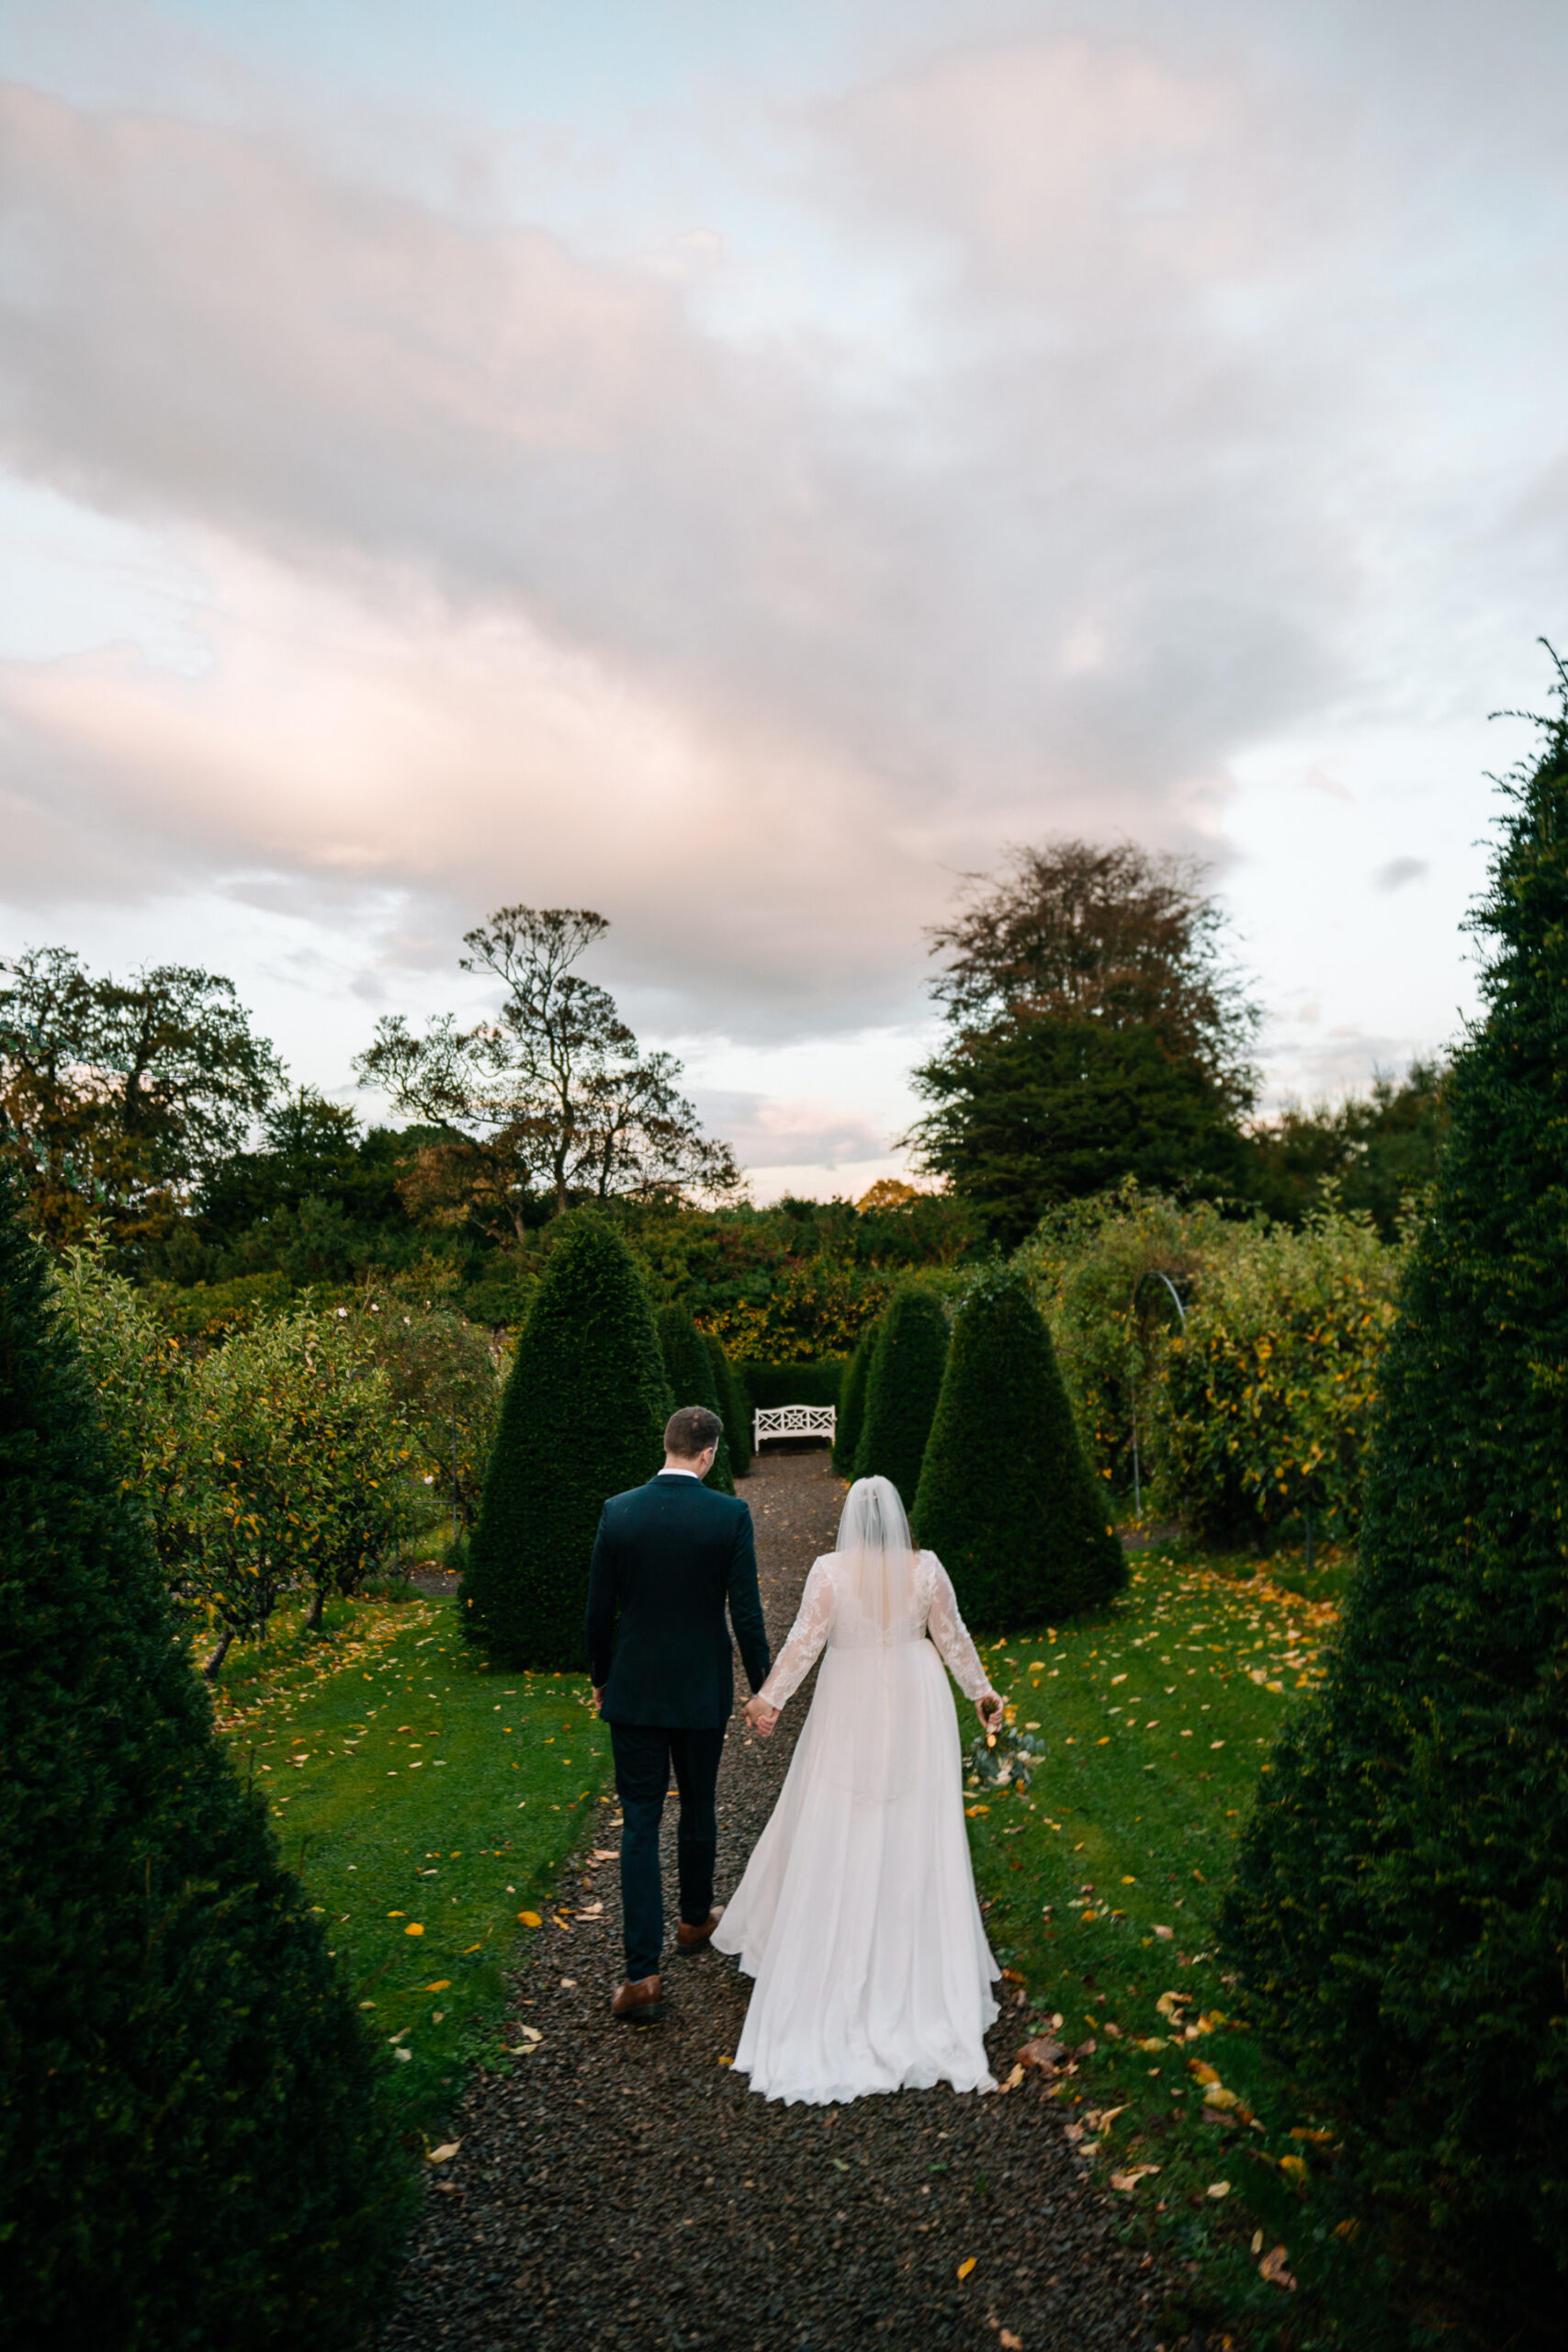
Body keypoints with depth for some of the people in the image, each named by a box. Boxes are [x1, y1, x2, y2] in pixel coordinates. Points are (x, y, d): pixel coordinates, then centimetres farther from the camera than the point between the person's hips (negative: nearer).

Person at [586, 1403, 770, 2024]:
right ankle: (695, 1920, 41)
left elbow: (599, 1608, -3)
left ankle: (642, 1974, 5)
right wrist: (763, 1688, 1)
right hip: (703, 1692, 0)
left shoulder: (617, 1512, -9)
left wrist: (600, 1677, 12)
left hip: (633, 1692, 0)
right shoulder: (730, 1516, -14)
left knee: (640, 1823, 8)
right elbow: (746, 1612, -12)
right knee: (698, 1808, 21)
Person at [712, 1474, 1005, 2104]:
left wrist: (769, 1698, 0)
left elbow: (803, 1640, -11)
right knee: (916, 1835, 10)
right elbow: (953, 1637, 1)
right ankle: (928, 1968, 19)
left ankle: (827, 1949, 26)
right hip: (914, 1707, 2)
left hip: (850, 1710, -1)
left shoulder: (830, 1570, -13)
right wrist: (982, 1691, 15)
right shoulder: (926, 1568, -7)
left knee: (836, 1827, 12)